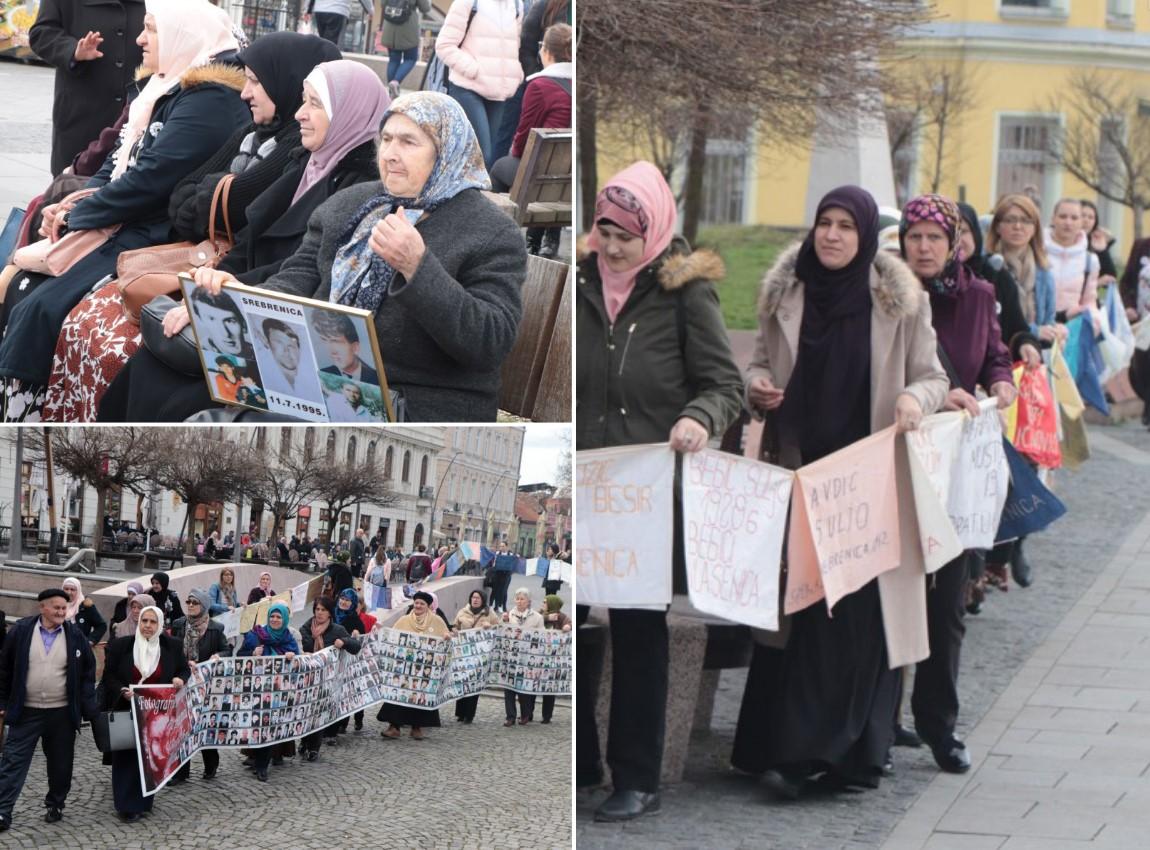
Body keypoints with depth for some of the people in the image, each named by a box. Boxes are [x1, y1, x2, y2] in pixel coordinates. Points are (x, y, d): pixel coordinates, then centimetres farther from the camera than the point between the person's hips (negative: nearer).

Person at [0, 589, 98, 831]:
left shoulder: (75, 635, 0)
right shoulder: (21, 631, -2)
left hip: (62, 713, 1)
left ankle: (55, 805, 27)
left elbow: (88, 673, 5)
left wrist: (89, 708, -1)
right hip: (25, 712, -1)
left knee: (60, 764, 10)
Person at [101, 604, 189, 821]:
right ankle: (127, 805, 2)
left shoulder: (172, 646, 0)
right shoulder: (120, 645, -4)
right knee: (127, 757, -2)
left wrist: (180, 679, -12)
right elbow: (108, 677, 0)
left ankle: (144, 801, 19)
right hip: (127, 711, -1)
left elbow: (185, 670, 11)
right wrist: (122, 691, -18)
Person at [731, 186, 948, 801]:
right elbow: (762, 360, 16)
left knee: (863, 611, -1)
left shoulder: (900, 300, 0)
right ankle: (793, 750, -1)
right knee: (796, 607, -3)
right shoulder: (785, 291, 6)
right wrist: (757, 383, -6)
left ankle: (856, 750, 9)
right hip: (798, 472, 1)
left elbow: (932, 376, 4)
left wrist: (915, 398, -18)